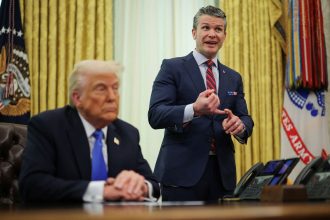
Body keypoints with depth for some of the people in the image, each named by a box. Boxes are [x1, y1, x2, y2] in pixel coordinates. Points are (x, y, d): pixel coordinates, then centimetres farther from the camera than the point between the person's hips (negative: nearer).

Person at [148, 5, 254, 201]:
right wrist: (194, 110, -27)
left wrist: (240, 125, -12)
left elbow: (246, 119, 13)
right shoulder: (172, 67, 1)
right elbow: (155, 115, -10)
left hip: (222, 173, 5)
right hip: (182, 171, -4)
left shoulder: (233, 77, 16)